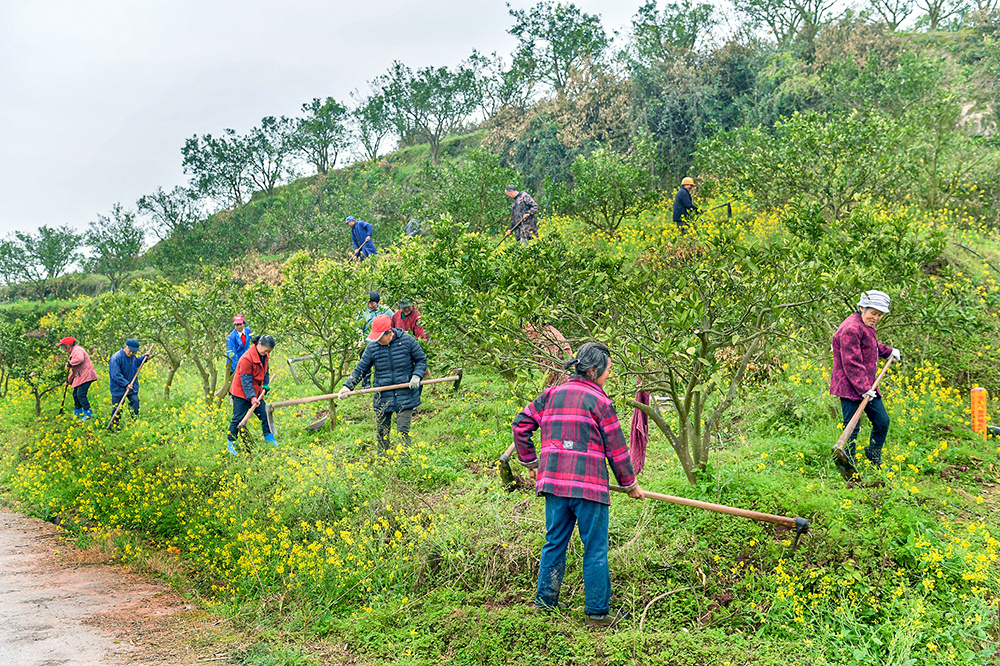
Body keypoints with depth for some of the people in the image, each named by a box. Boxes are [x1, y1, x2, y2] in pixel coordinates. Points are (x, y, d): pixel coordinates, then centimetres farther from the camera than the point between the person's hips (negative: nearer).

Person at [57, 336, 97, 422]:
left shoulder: (77, 350, -10)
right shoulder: (74, 352, 24)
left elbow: (80, 359, -35)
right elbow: (74, 370, 30)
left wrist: (69, 363, -21)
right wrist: (68, 380, 31)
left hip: (86, 376, -11)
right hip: (80, 377, 11)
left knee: (81, 394, -15)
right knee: (75, 394, 14)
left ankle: (88, 414, -12)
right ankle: (78, 413, 24)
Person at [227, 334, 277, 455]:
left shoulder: (264, 356, 1)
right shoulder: (247, 359, -25)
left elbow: (265, 371, 18)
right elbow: (246, 380, -24)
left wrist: (266, 385, 5)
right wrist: (252, 397, -28)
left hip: (257, 393, 7)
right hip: (241, 394, -7)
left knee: (264, 414, 6)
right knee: (238, 418, -3)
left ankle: (269, 437, 20)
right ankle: (230, 443, 8)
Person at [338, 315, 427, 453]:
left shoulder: (407, 340, -7)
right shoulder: (372, 347, -2)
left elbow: (421, 360, 5)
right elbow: (361, 369, 6)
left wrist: (417, 376, -12)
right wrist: (348, 386, -5)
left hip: (405, 395, -2)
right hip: (383, 397, 3)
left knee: (403, 431, -4)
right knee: (381, 431, 8)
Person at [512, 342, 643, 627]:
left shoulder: (552, 394, 10)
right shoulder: (599, 401, -5)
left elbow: (521, 425, 14)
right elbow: (616, 448, -2)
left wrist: (530, 462, 23)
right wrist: (630, 484, 10)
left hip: (553, 481, 5)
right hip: (589, 485, -5)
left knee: (554, 542, 17)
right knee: (595, 550, 5)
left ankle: (545, 601, 24)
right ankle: (598, 612, 12)